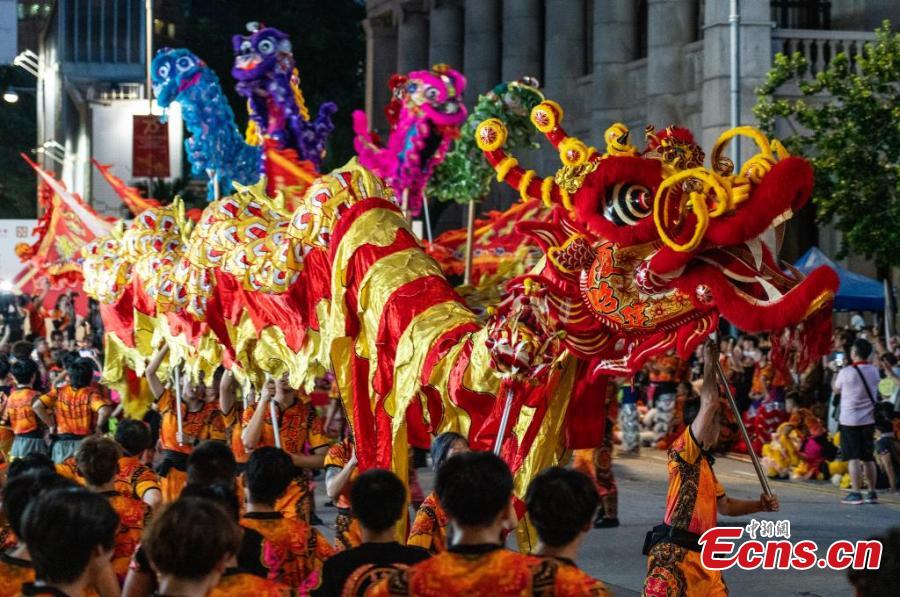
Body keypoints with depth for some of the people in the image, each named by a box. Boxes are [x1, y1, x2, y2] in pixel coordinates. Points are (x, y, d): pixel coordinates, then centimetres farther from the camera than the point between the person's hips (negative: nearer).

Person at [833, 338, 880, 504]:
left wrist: (835, 372, 21)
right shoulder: (874, 371, 1)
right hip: (868, 419, 5)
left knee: (854, 458, -2)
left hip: (850, 420, -5)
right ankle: (872, 493, 15)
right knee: (868, 457, 12)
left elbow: (836, 389, 3)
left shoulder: (846, 372, -13)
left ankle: (856, 493, -4)